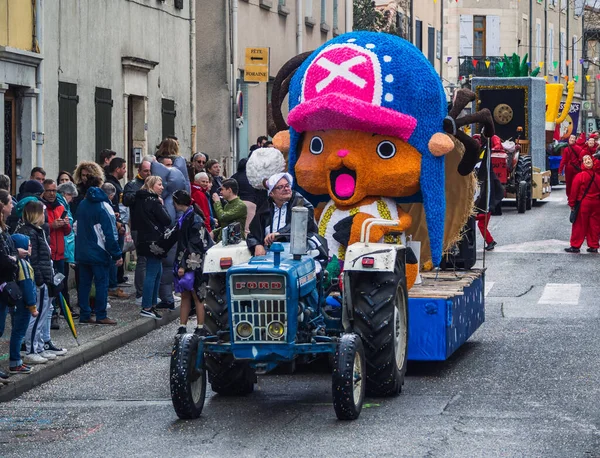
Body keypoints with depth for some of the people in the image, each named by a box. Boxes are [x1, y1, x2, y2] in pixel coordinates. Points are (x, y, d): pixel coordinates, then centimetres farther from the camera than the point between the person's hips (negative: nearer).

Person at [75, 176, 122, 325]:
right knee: (102, 283, 0)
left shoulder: (82, 205, 8)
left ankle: (84, 315, 11)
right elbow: (109, 233, -14)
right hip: (99, 253, -6)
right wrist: (116, 254, -11)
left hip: (82, 252, 6)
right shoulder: (103, 206, -12)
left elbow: (77, 229, 14)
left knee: (84, 283, 10)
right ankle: (101, 316, -1)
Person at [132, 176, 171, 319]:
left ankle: (152, 304, 19)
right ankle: (146, 307, -7)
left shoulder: (140, 200, 13)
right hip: (154, 241, -10)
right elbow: (167, 220, -14)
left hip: (146, 241, 10)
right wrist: (162, 205, -1)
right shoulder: (154, 202, -15)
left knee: (157, 272, 16)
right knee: (152, 274, -7)